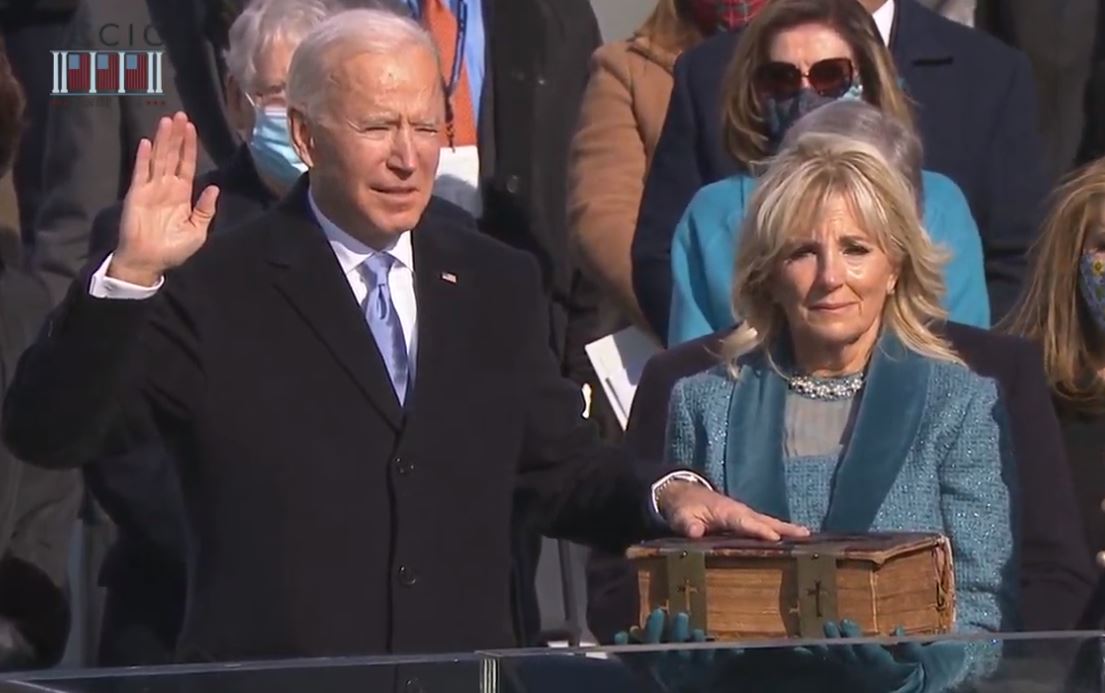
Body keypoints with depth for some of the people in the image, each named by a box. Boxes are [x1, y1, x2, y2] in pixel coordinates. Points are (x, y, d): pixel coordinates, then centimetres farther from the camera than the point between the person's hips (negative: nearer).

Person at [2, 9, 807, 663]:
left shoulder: (498, 286, 13)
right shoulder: (215, 291, -2)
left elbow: (560, 468, 20)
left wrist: (665, 493, 0)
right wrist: (128, 277, -22)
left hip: (466, 679, 4)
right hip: (272, 680, -4)